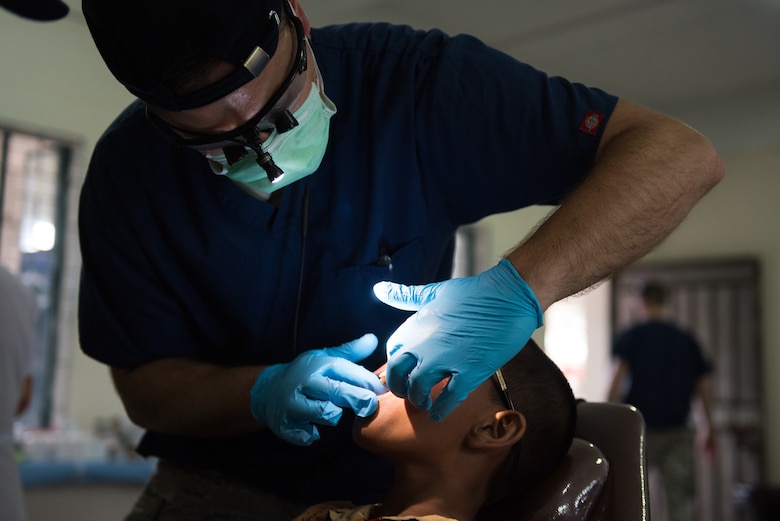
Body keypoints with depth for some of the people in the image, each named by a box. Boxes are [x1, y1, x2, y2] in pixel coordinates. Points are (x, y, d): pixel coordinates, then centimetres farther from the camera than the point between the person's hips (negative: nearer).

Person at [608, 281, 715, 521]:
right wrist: (707, 429, 18)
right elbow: (703, 386, 11)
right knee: (681, 499, 0)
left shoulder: (632, 336, 0)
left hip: (641, 427, -2)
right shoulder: (687, 341, 10)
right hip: (678, 431, 2)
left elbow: (619, 378, -10)